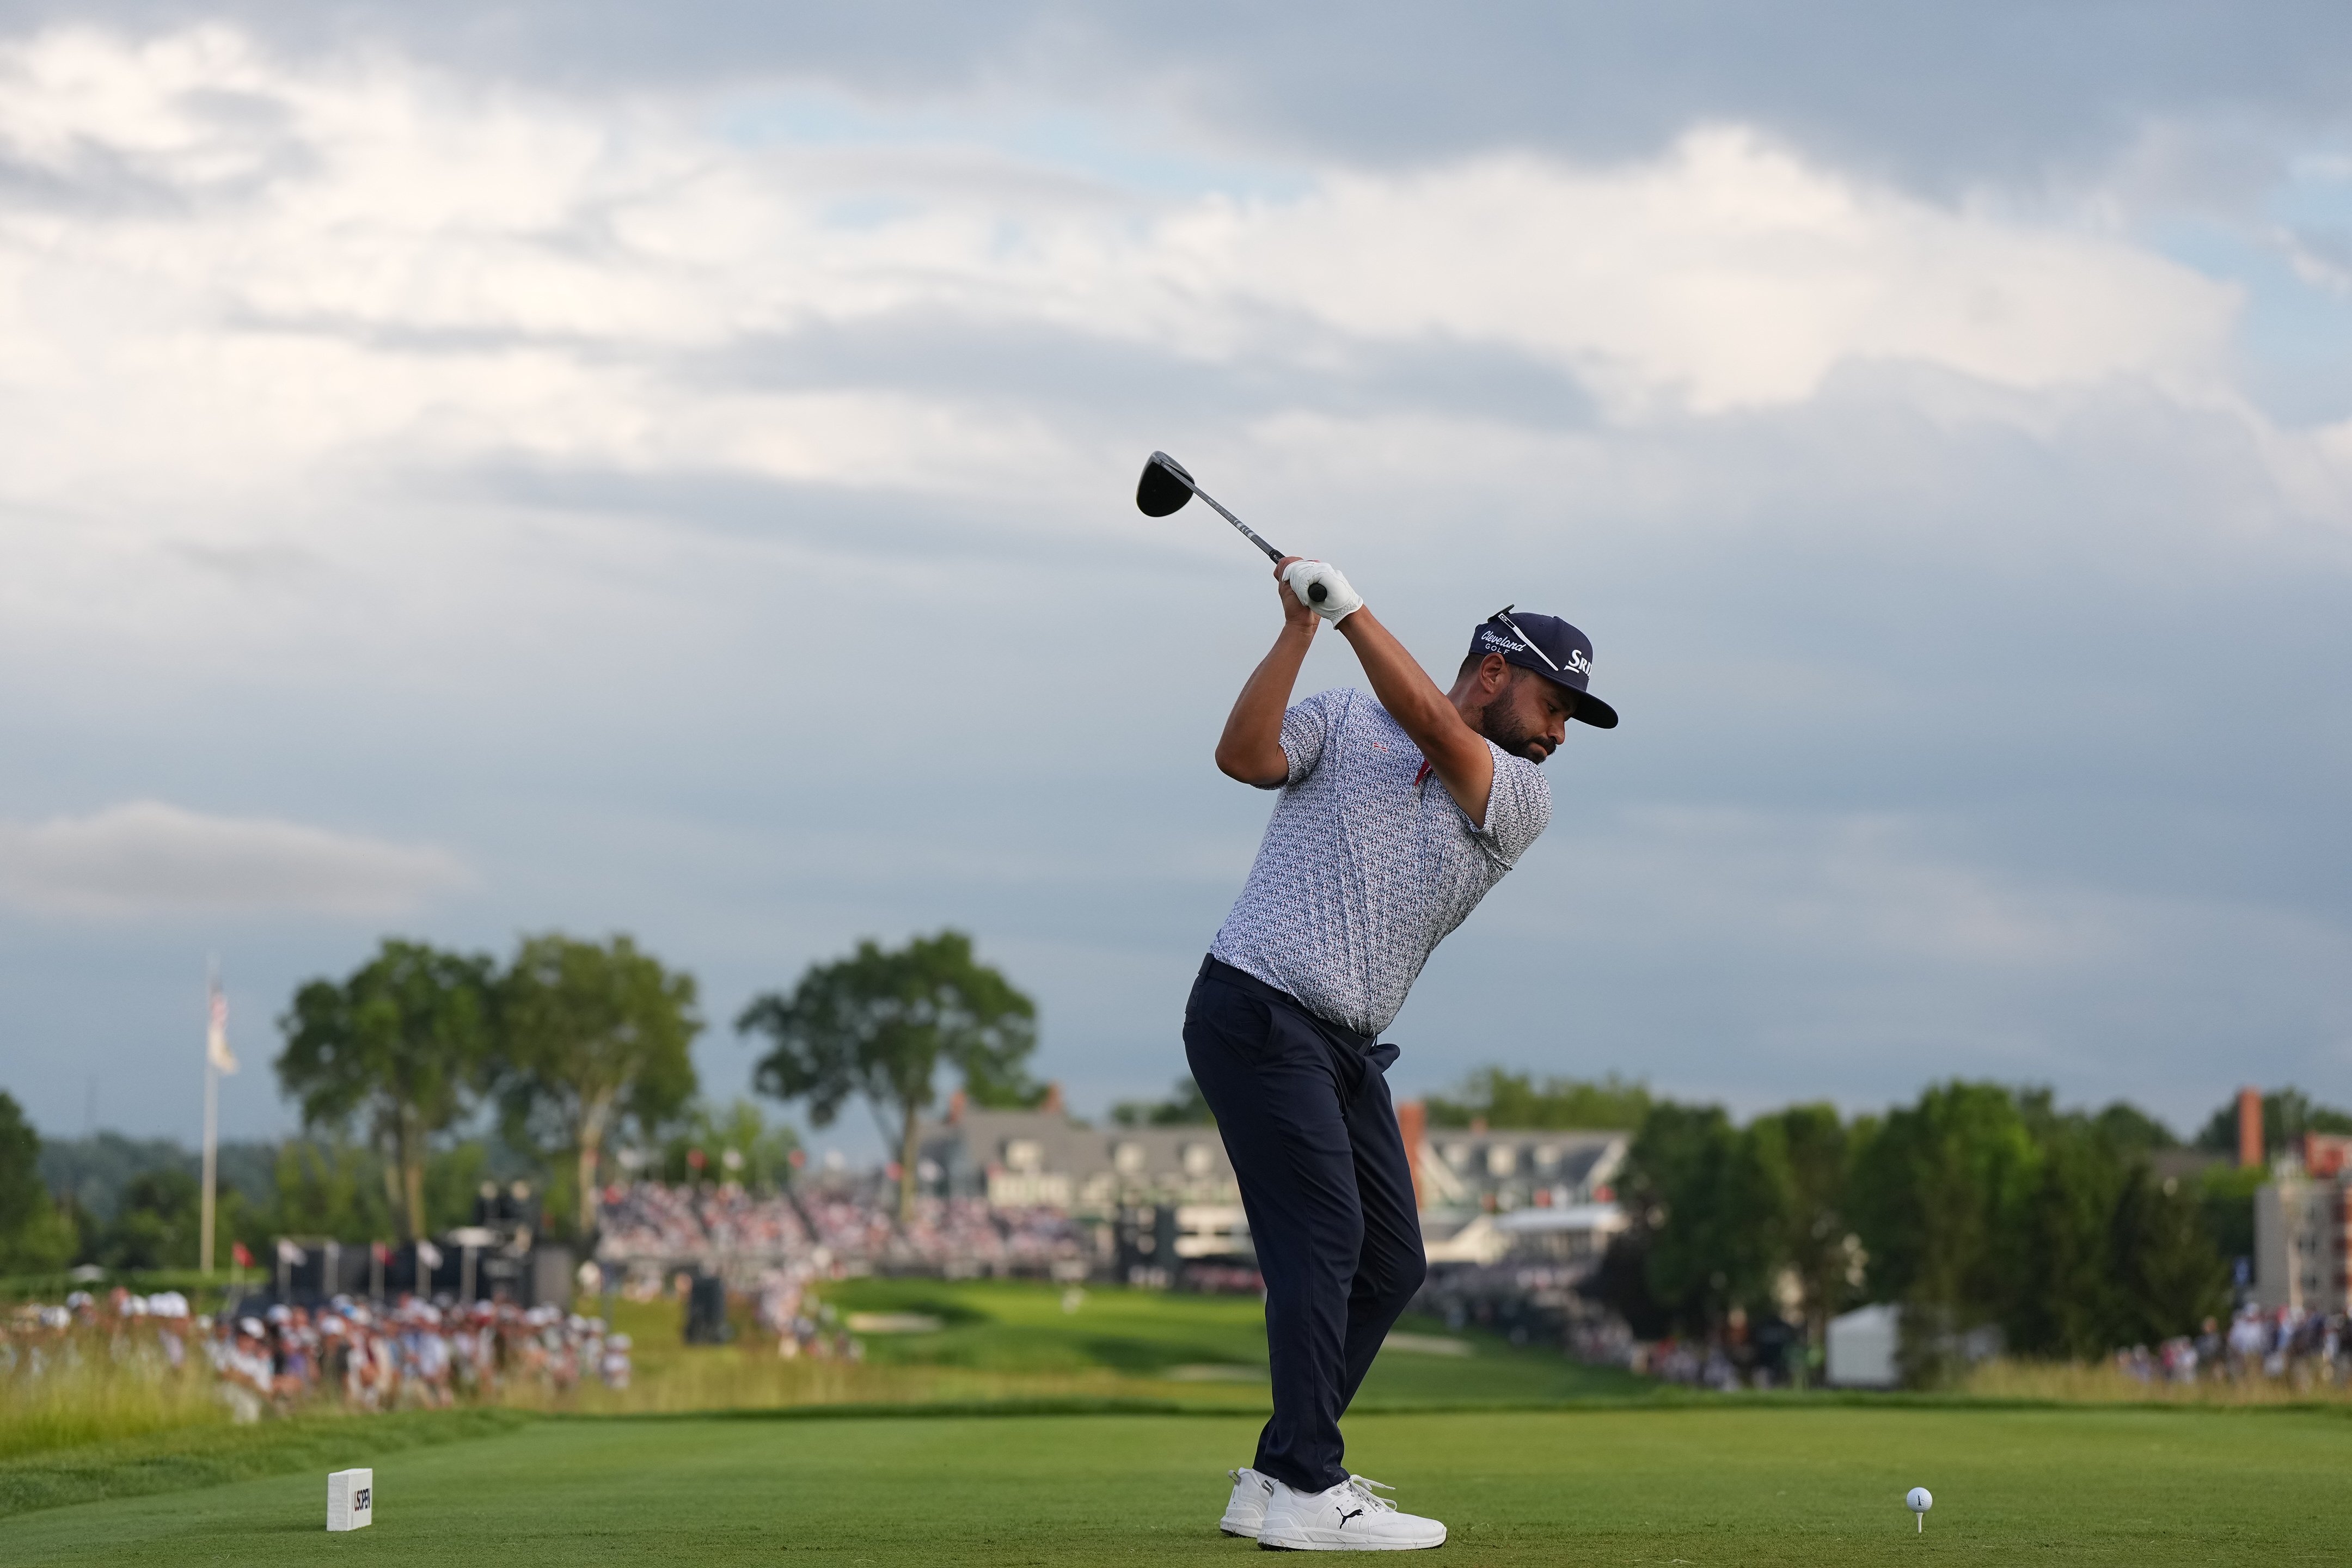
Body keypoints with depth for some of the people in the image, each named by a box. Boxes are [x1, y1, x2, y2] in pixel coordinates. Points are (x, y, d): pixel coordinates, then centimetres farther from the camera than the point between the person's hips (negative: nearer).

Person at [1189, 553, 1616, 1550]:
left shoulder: (1523, 800, 9)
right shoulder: (1344, 723, 4)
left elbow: (1430, 727, -9)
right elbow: (1245, 756, -13)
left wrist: (1350, 607, -11)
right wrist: (1300, 629, -18)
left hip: (1349, 1051, 7)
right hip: (1257, 1011, -7)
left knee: (1390, 1264, 7)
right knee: (1323, 1237, -15)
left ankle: (1275, 1482, 16)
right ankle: (1309, 1494, -18)